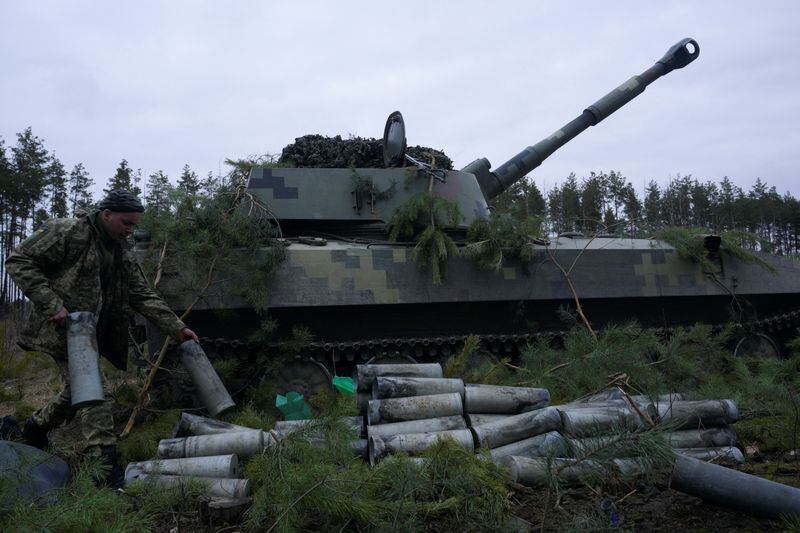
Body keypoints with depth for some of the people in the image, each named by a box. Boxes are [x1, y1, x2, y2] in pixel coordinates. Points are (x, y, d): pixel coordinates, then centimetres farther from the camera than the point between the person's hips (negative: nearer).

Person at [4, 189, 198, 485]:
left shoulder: (122, 253, 12)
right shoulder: (67, 232, -10)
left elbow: (144, 295, 10)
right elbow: (19, 261, -13)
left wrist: (177, 328, 1)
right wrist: (52, 304, -22)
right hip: (64, 328, -8)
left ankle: (35, 428, 41)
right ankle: (104, 463, -10)